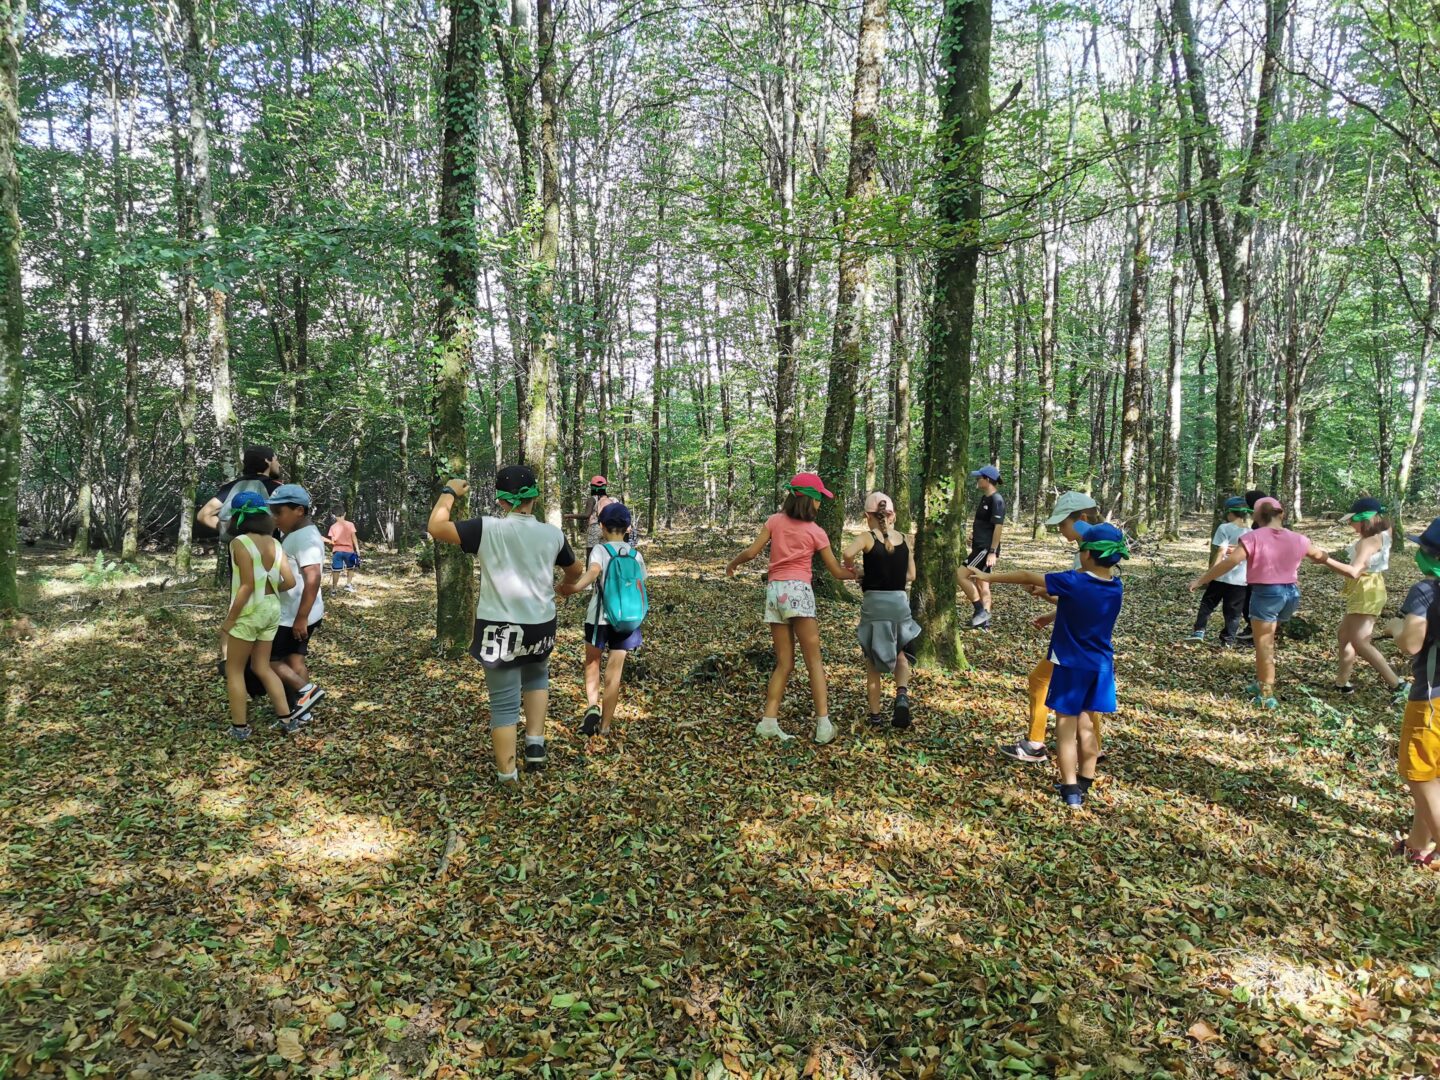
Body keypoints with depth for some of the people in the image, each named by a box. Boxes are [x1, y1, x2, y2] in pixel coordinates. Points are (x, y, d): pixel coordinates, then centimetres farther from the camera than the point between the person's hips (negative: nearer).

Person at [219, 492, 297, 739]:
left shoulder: (240, 542, -15)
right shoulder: (274, 543, 4)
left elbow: (247, 586, -20)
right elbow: (290, 581, 1)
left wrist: (229, 619, -13)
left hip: (249, 611, -7)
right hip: (272, 609, 7)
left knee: (234, 670, 9)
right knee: (261, 667, 18)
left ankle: (240, 727, 13)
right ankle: (287, 719, 16)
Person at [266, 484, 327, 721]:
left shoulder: (305, 537, -21)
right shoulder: (293, 533, 12)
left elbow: (313, 578, -30)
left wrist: (301, 618, -31)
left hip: (293, 616, -10)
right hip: (291, 613, 10)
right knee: (294, 659, 15)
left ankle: (307, 690, 0)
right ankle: (299, 709, 22)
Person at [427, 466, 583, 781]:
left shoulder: (486, 528, -10)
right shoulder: (552, 534, 0)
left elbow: (436, 528, -8)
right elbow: (575, 572, 17)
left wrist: (449, 492, 7)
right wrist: (563, 584, 40)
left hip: (499, 628, -3)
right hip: (540, 626, 3)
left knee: (504, 704, 6)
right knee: (536, 676, 31)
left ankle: (507, 778, 13)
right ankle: (535, 743, 19)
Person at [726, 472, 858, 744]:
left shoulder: (775, 521, 8)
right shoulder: (816, 532, 2)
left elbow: (751, 552, 4)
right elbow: (837, 572, 7)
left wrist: (732, 563, 23)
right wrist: (860, 574, 25)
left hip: (773, 590, 4)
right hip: (797, 591, -4)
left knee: (784, 663, 11)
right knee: (814, 661, 0)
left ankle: (769, 722, 5)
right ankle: (823, 725, -4)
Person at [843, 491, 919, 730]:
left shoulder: (868, 537, -8)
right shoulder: (904, 539, 4)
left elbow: (848, 553, -27)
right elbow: (911, 575, 6)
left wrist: (853, 570, -8)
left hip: (874, 605, -2)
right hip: (900, 603, 3)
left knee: (873, 663, 11)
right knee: (900, 654, 22)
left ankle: (875, 715, 15)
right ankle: (902, 695, -4)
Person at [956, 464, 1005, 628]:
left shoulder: (996, 499, -15)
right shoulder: (985, 498, 14)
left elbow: (998, 527, -20)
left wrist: (992, 552, -22)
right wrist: (974, 534, 14)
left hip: (986, 549, -10)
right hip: (980, 547, 10)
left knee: (962, 576, -12)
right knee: (981, 583, 10)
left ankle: (981, 611, -5)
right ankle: (983, 620, 14)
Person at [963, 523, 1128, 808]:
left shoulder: (1073, 581, -19)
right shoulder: (1116, 588, -2)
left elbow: (1027, 577, -12)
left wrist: (987, 576, -3)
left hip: (1072, 666, -5)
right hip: (1100, 666, 5)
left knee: (1066, 728, 3)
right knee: (1086, 726, 15)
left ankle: (1071, 792, 3)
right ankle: (1084, 784, 24)